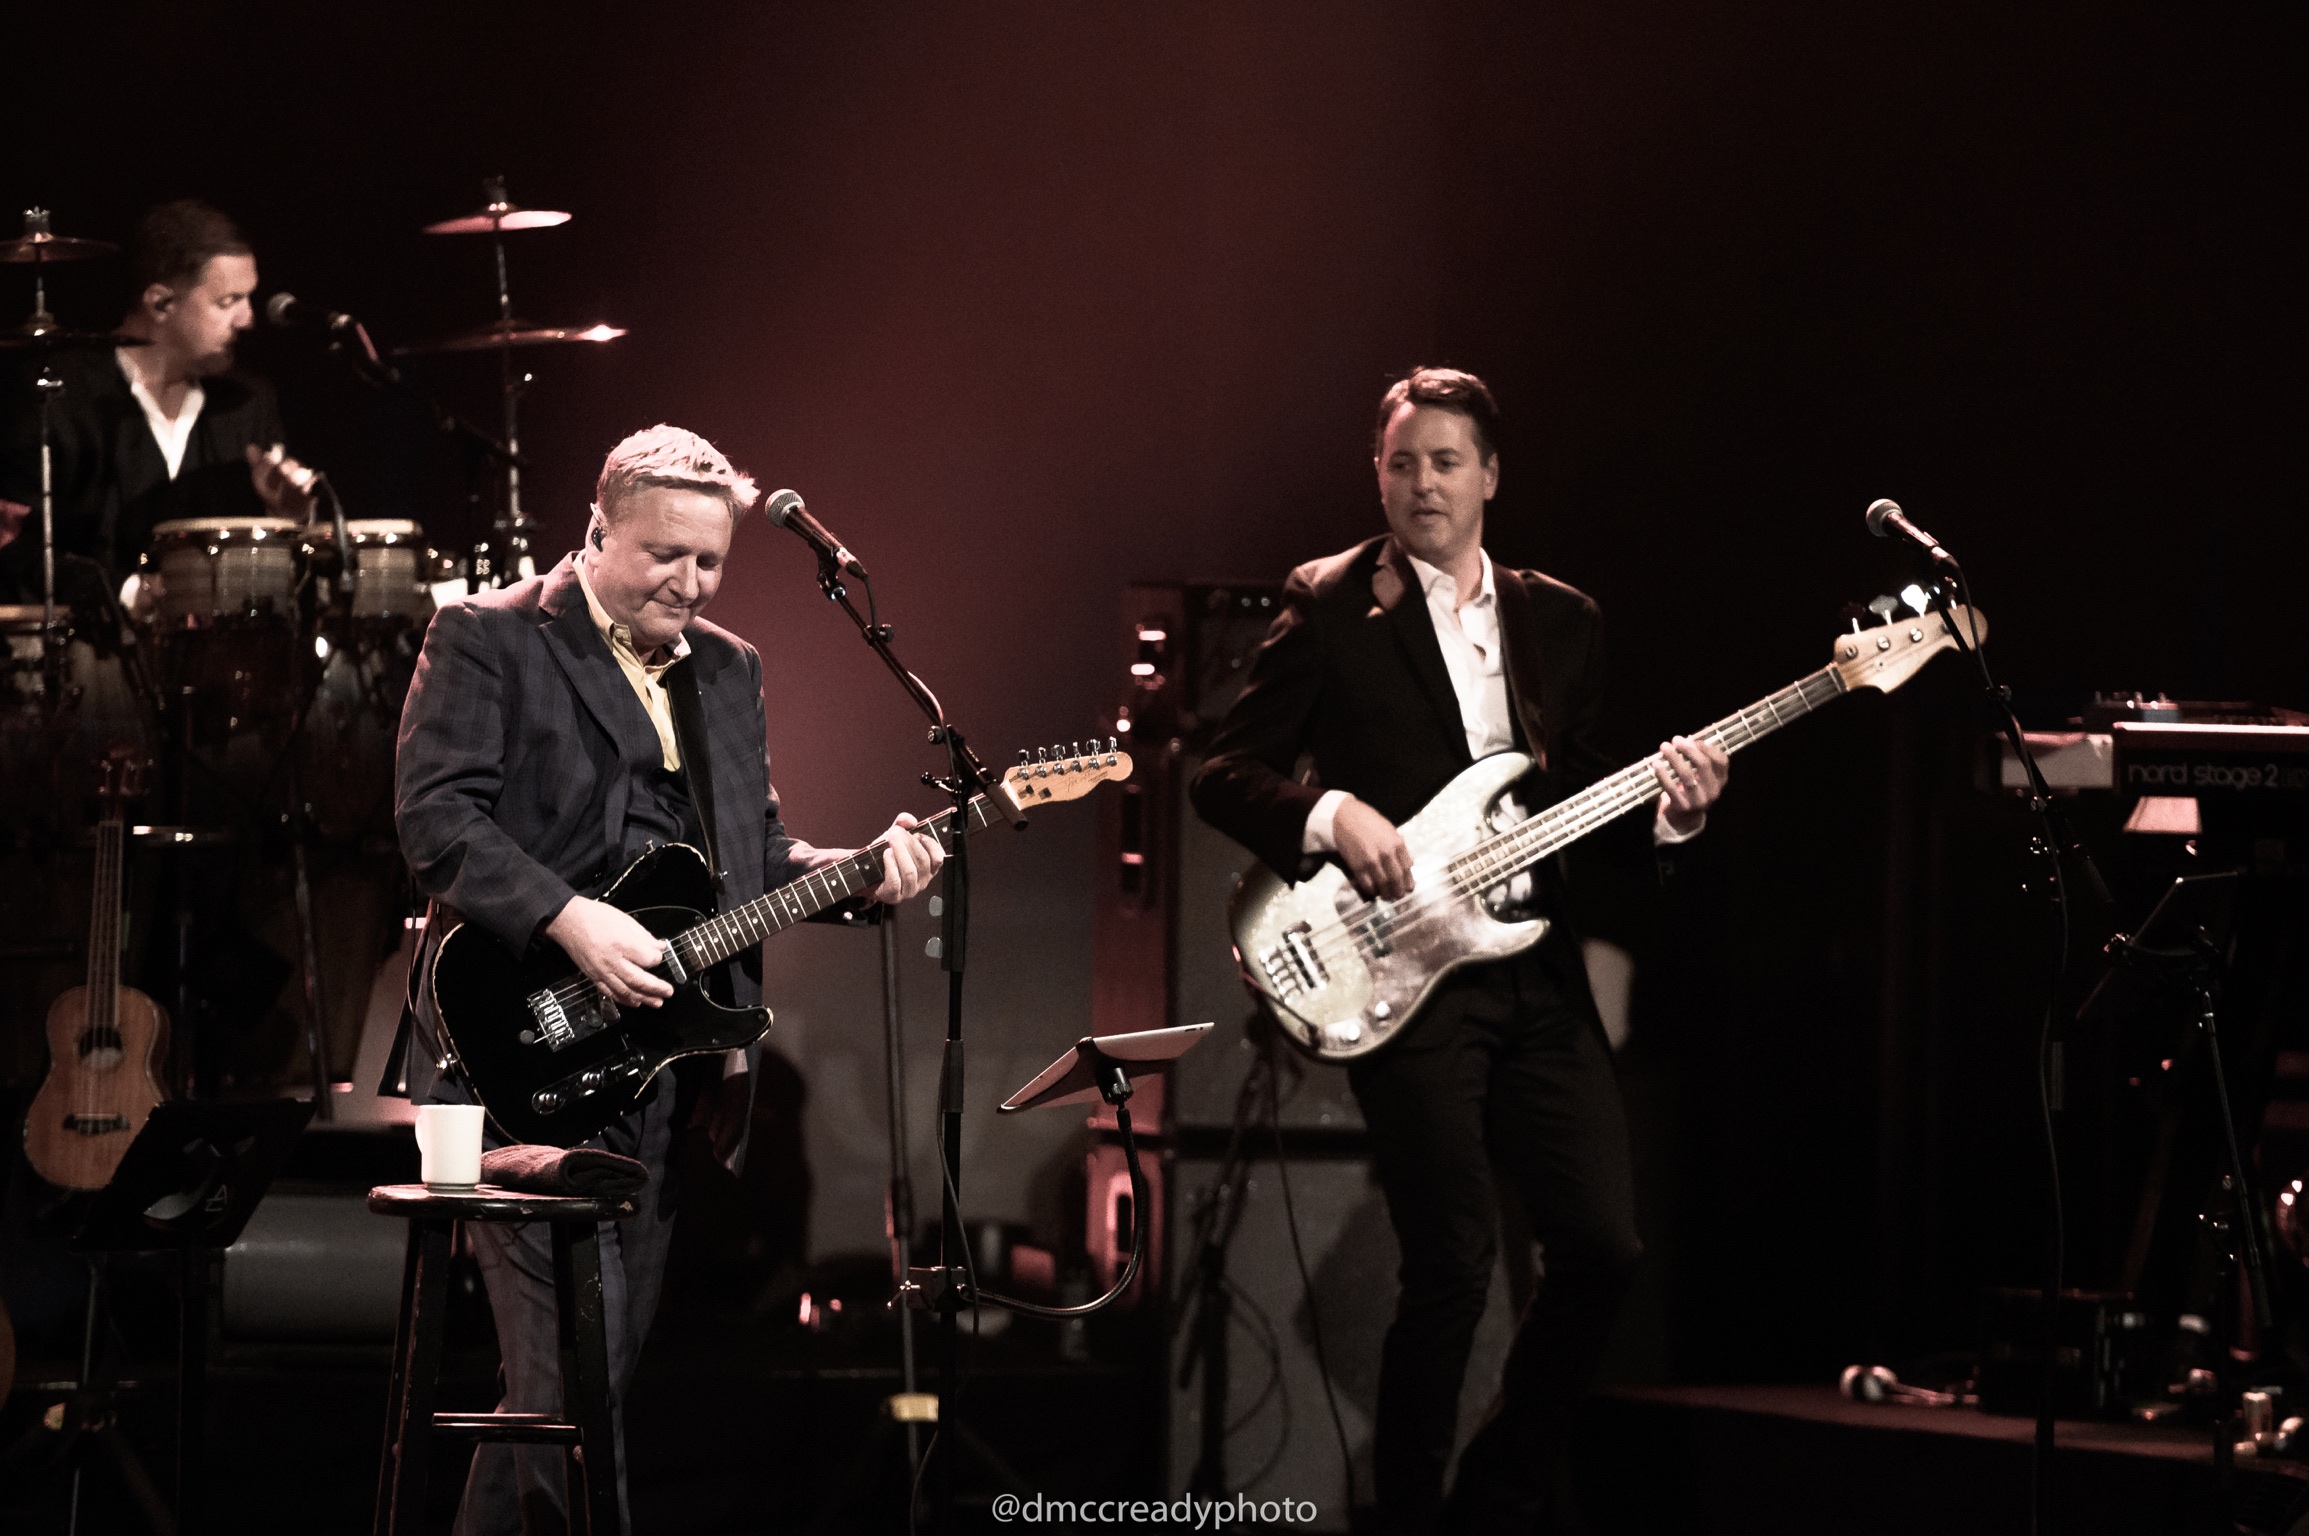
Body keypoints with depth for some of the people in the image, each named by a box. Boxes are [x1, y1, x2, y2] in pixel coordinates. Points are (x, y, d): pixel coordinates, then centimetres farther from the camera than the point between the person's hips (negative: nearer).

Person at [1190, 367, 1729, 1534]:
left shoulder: (1559, 621, 16)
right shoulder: (1328, 606, 2)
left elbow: (1582, 798, 18)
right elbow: (1223, 774, -2)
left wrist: (1664, 811, -2)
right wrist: (1331, 815, -18)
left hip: (1537, 971, 5)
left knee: (1601, 1244, -1)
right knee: (1453, 1263, -12)